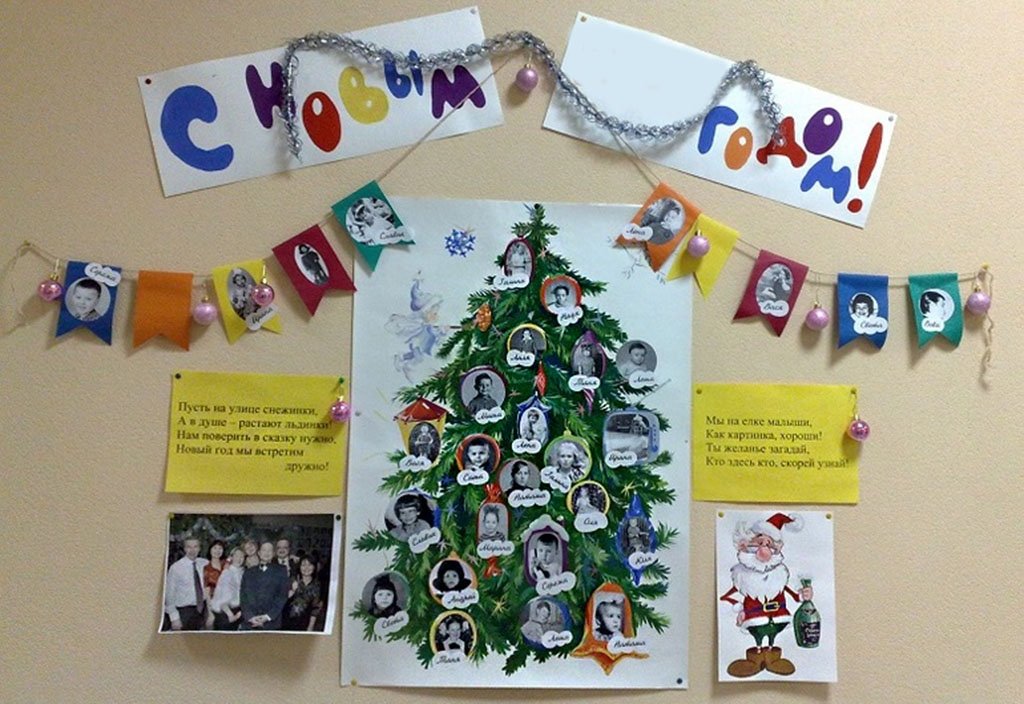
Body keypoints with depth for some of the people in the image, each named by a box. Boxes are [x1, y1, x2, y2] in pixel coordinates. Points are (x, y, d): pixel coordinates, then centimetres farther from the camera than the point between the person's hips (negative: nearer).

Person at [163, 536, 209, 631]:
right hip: (184, 612, -4)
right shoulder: (176, 568, -11)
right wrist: (174, 618, -12)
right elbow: (169, 595, -9)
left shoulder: (204, 564, 1)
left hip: (200, 609, 4)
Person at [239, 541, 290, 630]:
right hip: (249, 622, 2)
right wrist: (250, 616, -6)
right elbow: (243, 596, 10)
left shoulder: (281, 571, 12)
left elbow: (282, 596, 3)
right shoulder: (249, 572, 19)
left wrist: (267, 616, -8)